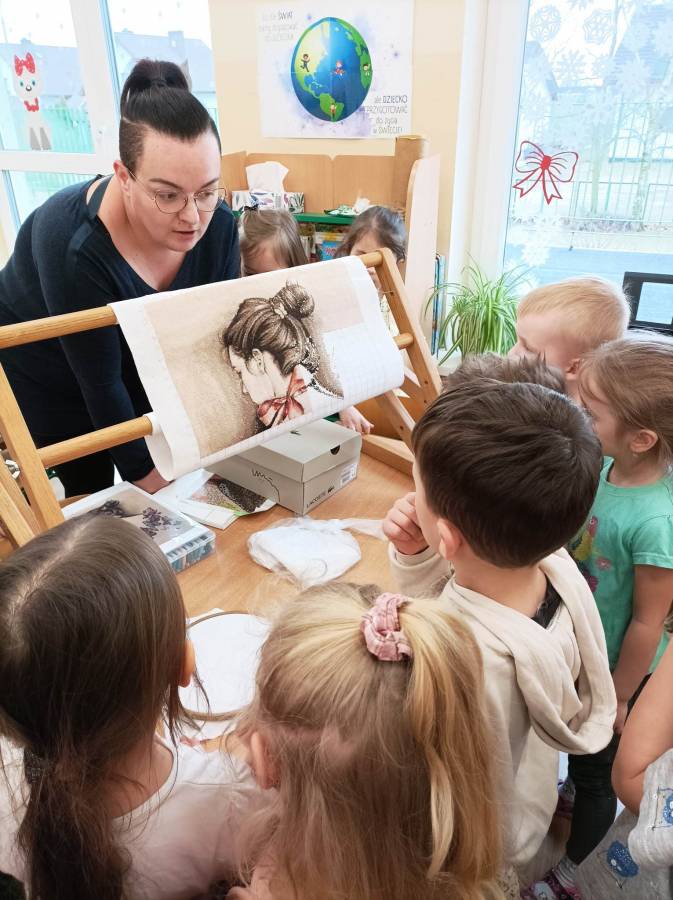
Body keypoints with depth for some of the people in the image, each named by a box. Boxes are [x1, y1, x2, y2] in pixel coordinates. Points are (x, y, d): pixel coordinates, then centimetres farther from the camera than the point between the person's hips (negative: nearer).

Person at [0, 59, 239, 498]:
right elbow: (99, 380, -28)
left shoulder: (218, 224, -21)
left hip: (140, 357, 5)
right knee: (92, 493, 4)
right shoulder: (74, 244, -35)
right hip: (44, 373, -4)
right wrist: (144, 475, -20)